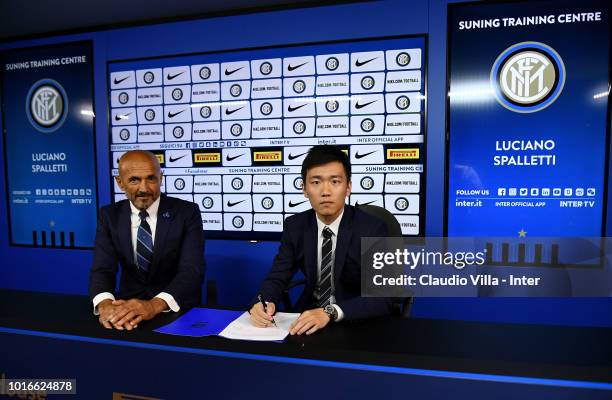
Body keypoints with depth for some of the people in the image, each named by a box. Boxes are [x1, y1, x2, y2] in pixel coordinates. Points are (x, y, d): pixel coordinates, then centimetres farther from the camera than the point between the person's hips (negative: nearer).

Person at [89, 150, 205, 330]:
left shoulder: (187, 212, -9)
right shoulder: (109, 216, 1)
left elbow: (192, 270, -19)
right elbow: (102, 269, -8)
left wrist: (155, 305, -35)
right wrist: (105, 304, -30)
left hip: (179, 309, -3)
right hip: (128, 306, 3)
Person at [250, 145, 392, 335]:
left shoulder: (372, 229, -16)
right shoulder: (295, 226, -5)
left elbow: (383, 297, -21)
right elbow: (277, 278, -1)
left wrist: (330, 312, -34)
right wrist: (263, 303, -23)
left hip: (358, 321, -3)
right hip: (309, 316, 4)